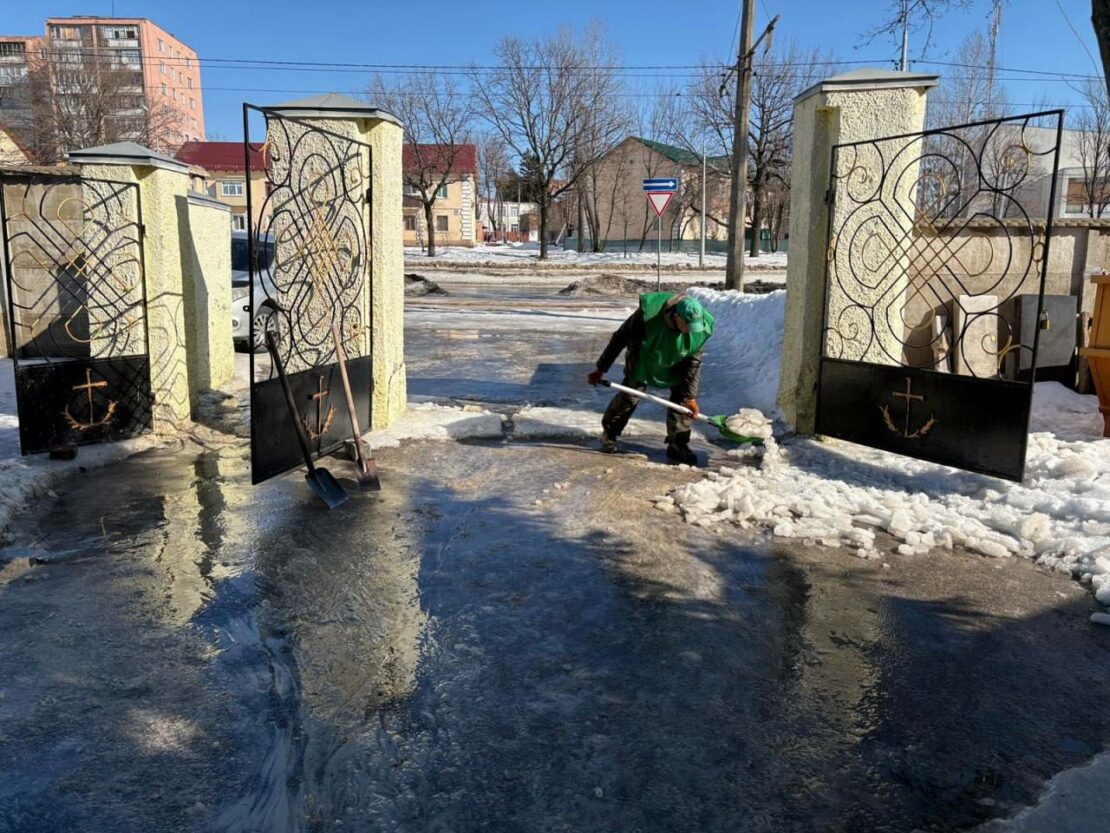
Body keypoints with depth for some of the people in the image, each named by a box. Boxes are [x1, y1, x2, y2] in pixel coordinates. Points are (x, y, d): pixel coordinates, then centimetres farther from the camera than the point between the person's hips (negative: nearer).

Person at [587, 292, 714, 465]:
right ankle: (609, 434, 17)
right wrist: (600, 369, -21)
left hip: (676, 364, 2)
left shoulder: (700, 329, -30)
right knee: (630, 395, -4)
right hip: (643, 359, -2)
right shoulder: (649, 313, -39)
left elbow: (694, 362, -18)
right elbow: (620, 338, -27)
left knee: (682, 398, -8)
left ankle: (678, 447, 3)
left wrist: (690, 396, -21)